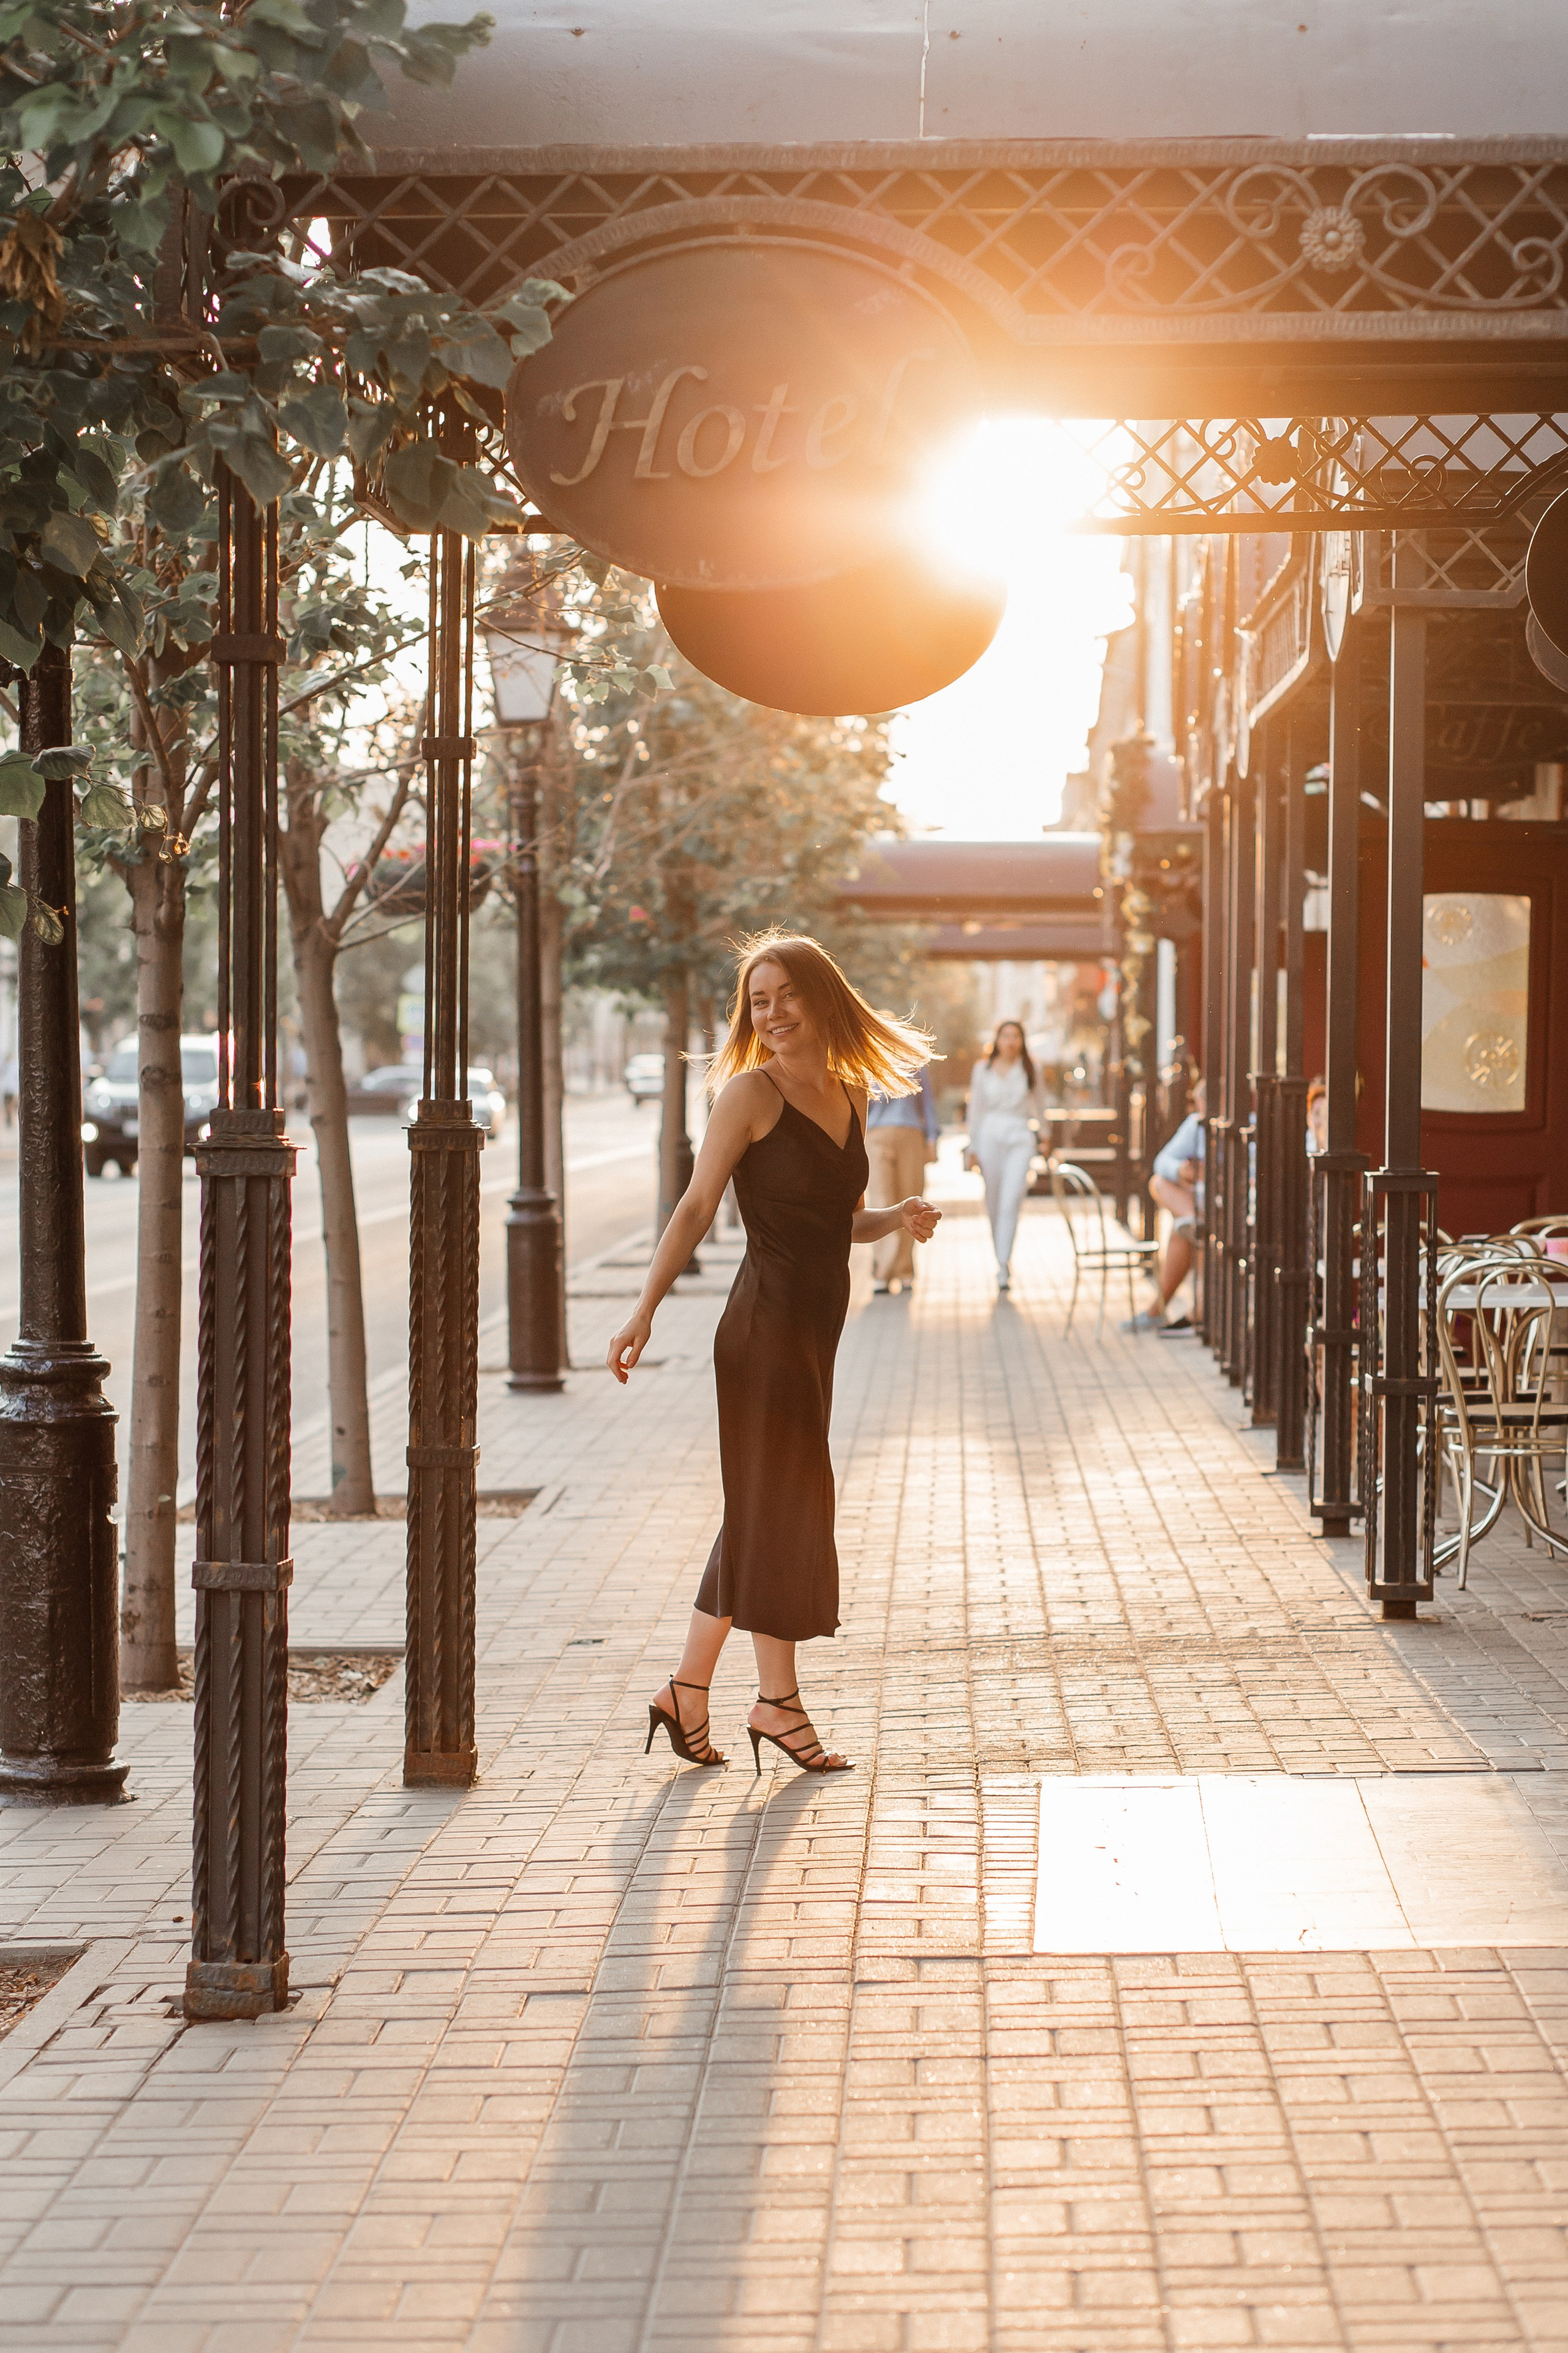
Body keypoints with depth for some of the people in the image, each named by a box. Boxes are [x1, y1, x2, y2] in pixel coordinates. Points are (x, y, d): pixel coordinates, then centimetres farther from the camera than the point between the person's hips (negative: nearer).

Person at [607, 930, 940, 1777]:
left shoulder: (851, 1097, 12)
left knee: (761, 1514, 11)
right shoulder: (751, 1093, -7)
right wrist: (645, 1309, -16)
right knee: (781, 1507, -1)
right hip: (765, 1326, -7)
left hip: (815, 1328, 7)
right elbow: (697, 1207, -9)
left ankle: (687, 1692, 19)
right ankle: (778, 1701, 10)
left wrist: (899, 1218, 0)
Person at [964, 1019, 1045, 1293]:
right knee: (994, 1203, 5)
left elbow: (1037, 1106, 19)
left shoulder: (1028, 1070, 8)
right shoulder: (982, 1070, 8)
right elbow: (975, 1109, 8)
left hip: (1020, 1139, -1)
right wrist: (972, 1148, 4)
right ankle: (1002, 1259, 24)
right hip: (990, 1136, 1)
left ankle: (1004, 1269, -17)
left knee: (1011, 1202, -14)